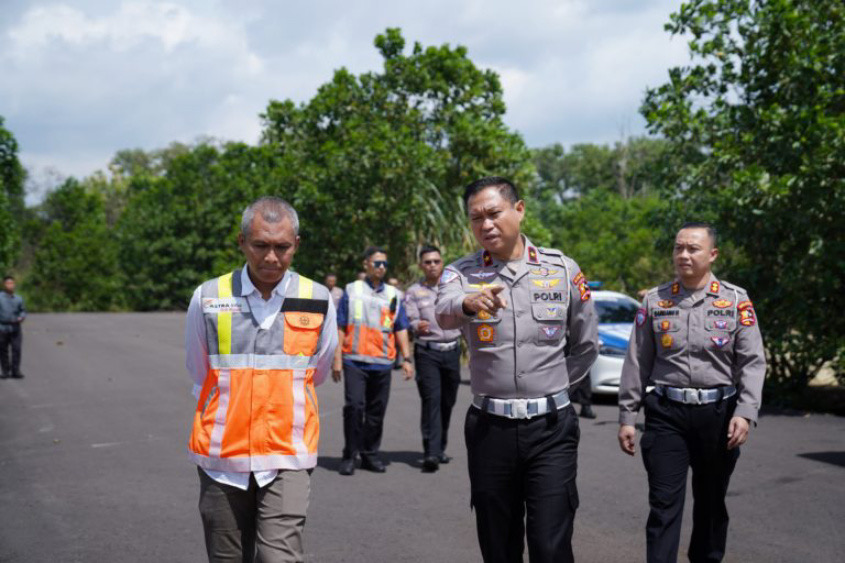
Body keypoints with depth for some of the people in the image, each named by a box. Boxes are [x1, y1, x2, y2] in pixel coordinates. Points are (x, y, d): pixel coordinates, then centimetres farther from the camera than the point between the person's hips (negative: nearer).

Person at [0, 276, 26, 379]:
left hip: (16, 328, 1)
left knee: (17, 349, -6)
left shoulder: (18, 298, 10)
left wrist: (21, 317, -7)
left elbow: (23, 311, 15)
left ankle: (15, 371, -1)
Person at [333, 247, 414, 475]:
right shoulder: (351, 291, 6)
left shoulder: (393, 295, 14)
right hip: (355, 361, -3)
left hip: (382, 362, 3)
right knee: (354, 406, -11)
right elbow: (340, 327, 5)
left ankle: (370, 454, 19)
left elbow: (401, 328, 15)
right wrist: (337, 359, -2)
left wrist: (406, 358, 6)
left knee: (377, 411, 7)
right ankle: (350, 455, 0)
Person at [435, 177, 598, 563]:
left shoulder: (562, 269, 3)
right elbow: (444, 313, -24)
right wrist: (468, 303, -45)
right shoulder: (461, 273, 0)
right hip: (489, 427, 1)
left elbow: (586, 345, 12)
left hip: (550, 428, -1)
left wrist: (550, 386, 8)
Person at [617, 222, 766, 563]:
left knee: (711, 501, 14)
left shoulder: (736, 300, 2)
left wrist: (745, 412, -14)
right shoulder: (654, 301, 5)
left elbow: (753, 362, -2)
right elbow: (636, 363, 6)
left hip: (718, 413, 0)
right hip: (667, 413, 0)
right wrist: (627, 416, 4)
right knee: (664, 504, -5)